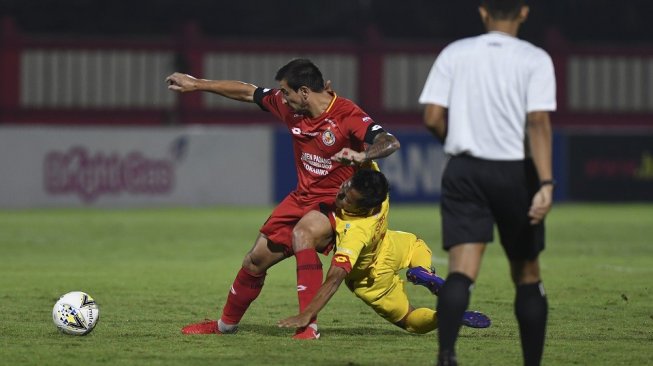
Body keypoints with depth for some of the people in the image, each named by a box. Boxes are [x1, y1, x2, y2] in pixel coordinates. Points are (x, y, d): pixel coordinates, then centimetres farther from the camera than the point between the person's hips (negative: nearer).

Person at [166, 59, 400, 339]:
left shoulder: (347, 115, -23)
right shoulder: (289, 106, -3)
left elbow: (390, 143, -34)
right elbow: (248, 92, 10)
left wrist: (362, 155, -53)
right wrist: (196, 84, 16)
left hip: (336, 203, -7)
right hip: (302, 197, 7)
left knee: (302, 233, -37)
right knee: (256, 260, 13)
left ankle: (309, 325, -36)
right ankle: (226, 323, 39)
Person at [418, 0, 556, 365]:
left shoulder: (454, 54, 4)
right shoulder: (535, 60, -4)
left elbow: (433, 118, 0)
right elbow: (538, 122, -15)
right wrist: (546, 184, -22)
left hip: (464, 170, 1)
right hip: (515, 172, -1)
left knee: (461, 271, -9)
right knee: (527, 274, 15)